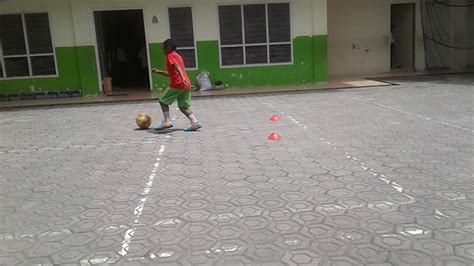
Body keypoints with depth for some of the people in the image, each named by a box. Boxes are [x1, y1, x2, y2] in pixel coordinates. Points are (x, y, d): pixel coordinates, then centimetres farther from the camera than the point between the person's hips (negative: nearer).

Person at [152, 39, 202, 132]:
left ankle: (167, 122, -1)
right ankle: (195, 122, -7)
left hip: (177, 84, -8)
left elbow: (177, 67, -21)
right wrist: (158, 71, 34)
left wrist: (182, 77, -35)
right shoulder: (178, 56, 27)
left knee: (163, 101, 6)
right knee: (183, 107, 9)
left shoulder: (170, 56, -1)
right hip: (186, 85, 8)